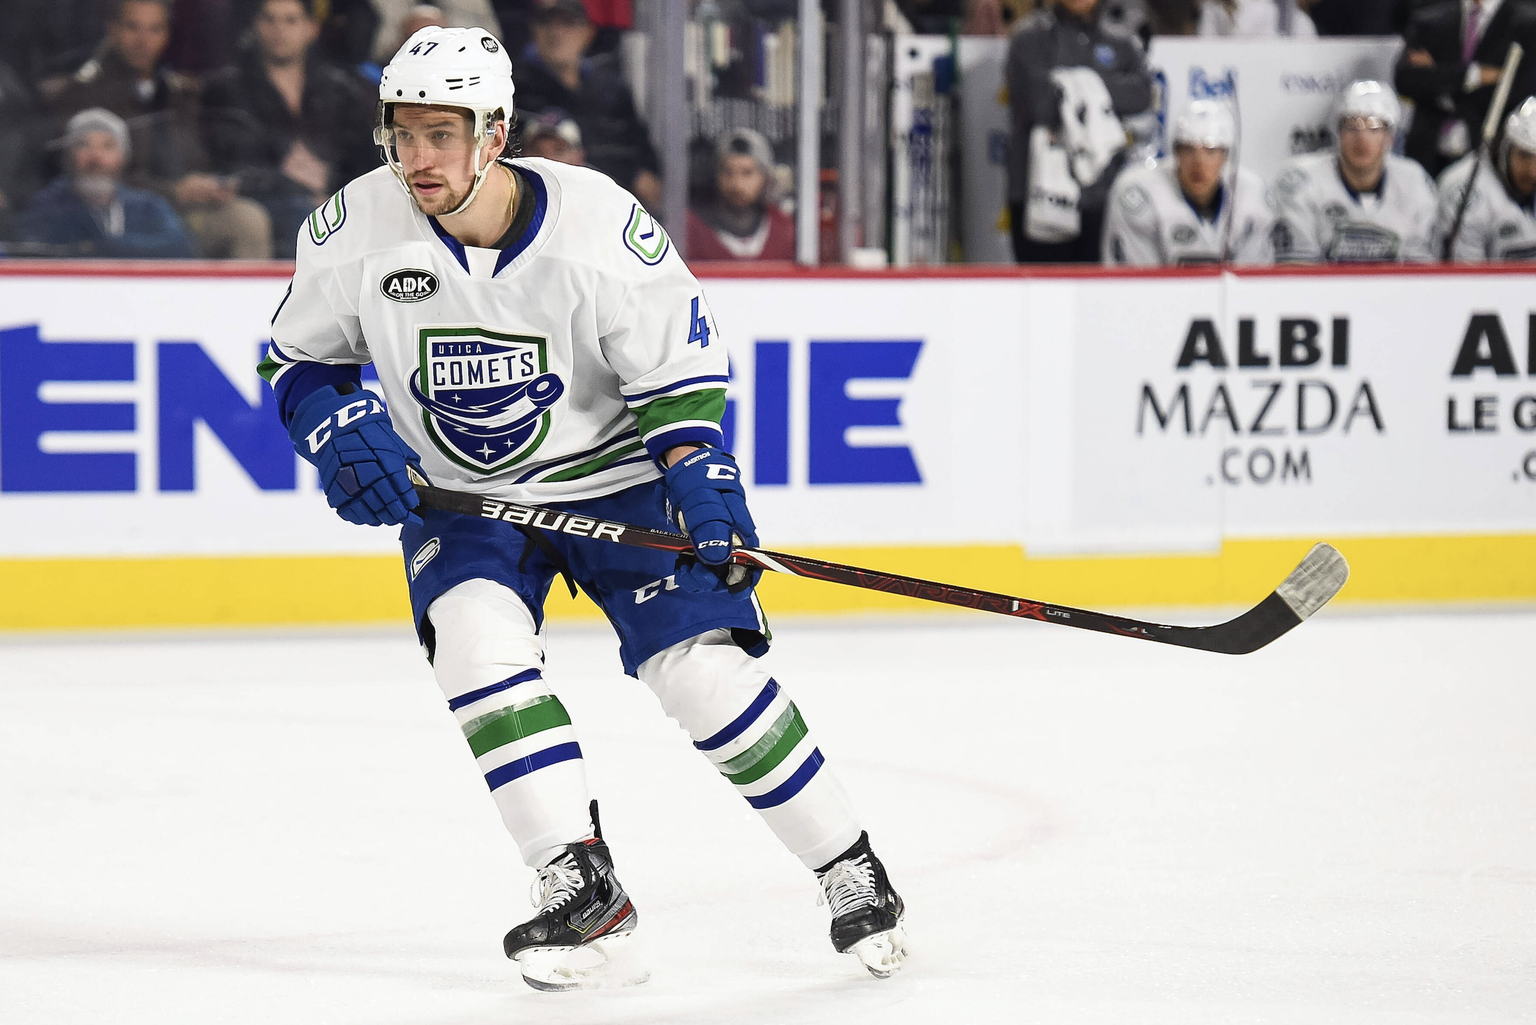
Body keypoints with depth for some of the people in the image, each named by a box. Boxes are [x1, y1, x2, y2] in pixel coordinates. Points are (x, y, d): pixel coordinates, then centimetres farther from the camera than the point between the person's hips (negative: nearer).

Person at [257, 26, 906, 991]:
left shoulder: (601, 223, -23)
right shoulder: (357, 230, -17)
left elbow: (680, 364, -11)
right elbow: (300, 356, 0)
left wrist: (699, 476, -24)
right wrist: (342, 432, -18)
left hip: (613, 473, -2)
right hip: (458, 497, 2)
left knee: (704, 667, -11)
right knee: (476, 638, -25)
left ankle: (850, 866, 7)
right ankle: (583, 887, -19)